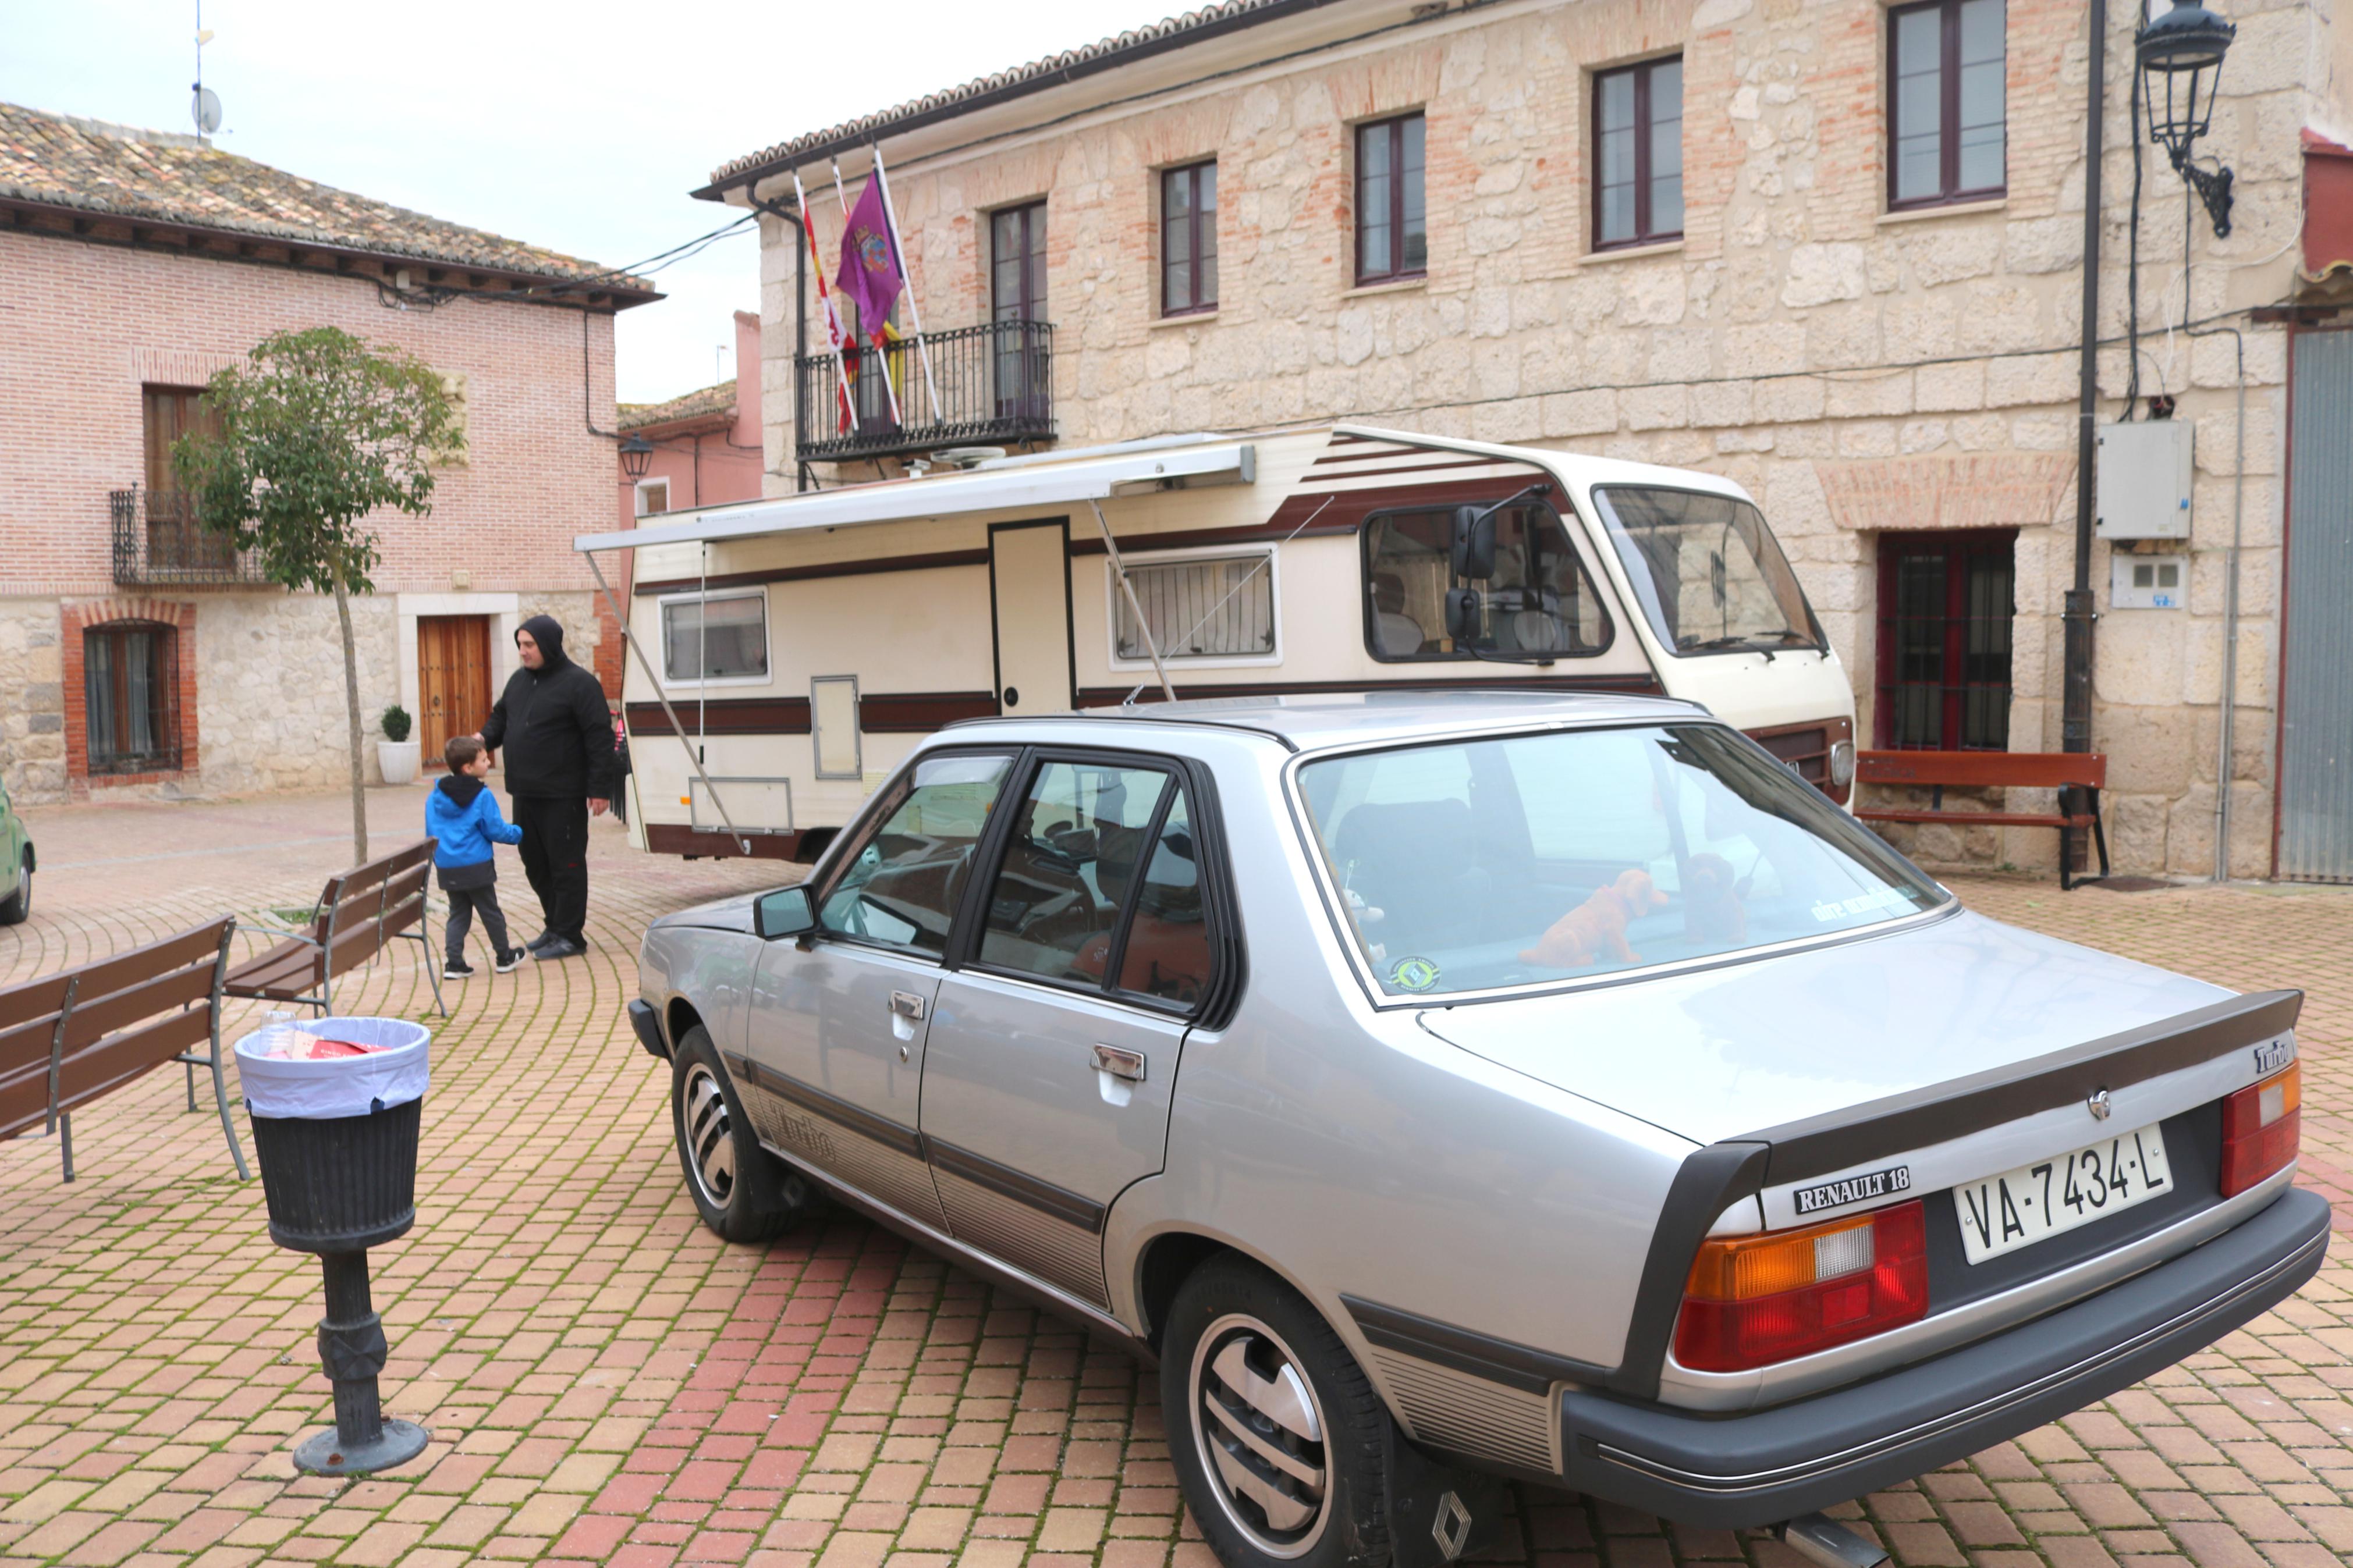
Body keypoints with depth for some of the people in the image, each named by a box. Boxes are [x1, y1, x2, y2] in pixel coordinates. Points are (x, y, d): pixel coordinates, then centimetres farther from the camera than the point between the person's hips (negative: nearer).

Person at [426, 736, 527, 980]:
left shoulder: (435, 797, 6)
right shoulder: (482, 796, -12)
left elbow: (431, 834, 12)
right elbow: (495, 830, -11)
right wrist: (518, 834, 8)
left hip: (447, 867, 5)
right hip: (476, 867, -5)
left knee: (458, 914, 14)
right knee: (491, 913, 9)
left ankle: (454, 963, 5)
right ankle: (504, 957, 21)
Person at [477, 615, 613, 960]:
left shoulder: (578, 683, -11)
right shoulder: (519, 680, 13)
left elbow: (600, 738, -13)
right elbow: (500, 717, 24)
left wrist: (599, 788, -16)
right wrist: (485, 737, 1)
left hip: (563, 797, -8)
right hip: (526, 793, 8)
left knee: (566, 864, -2)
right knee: (535, 863, 14)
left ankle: (570, 936, 6)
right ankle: (555, 926, 27)